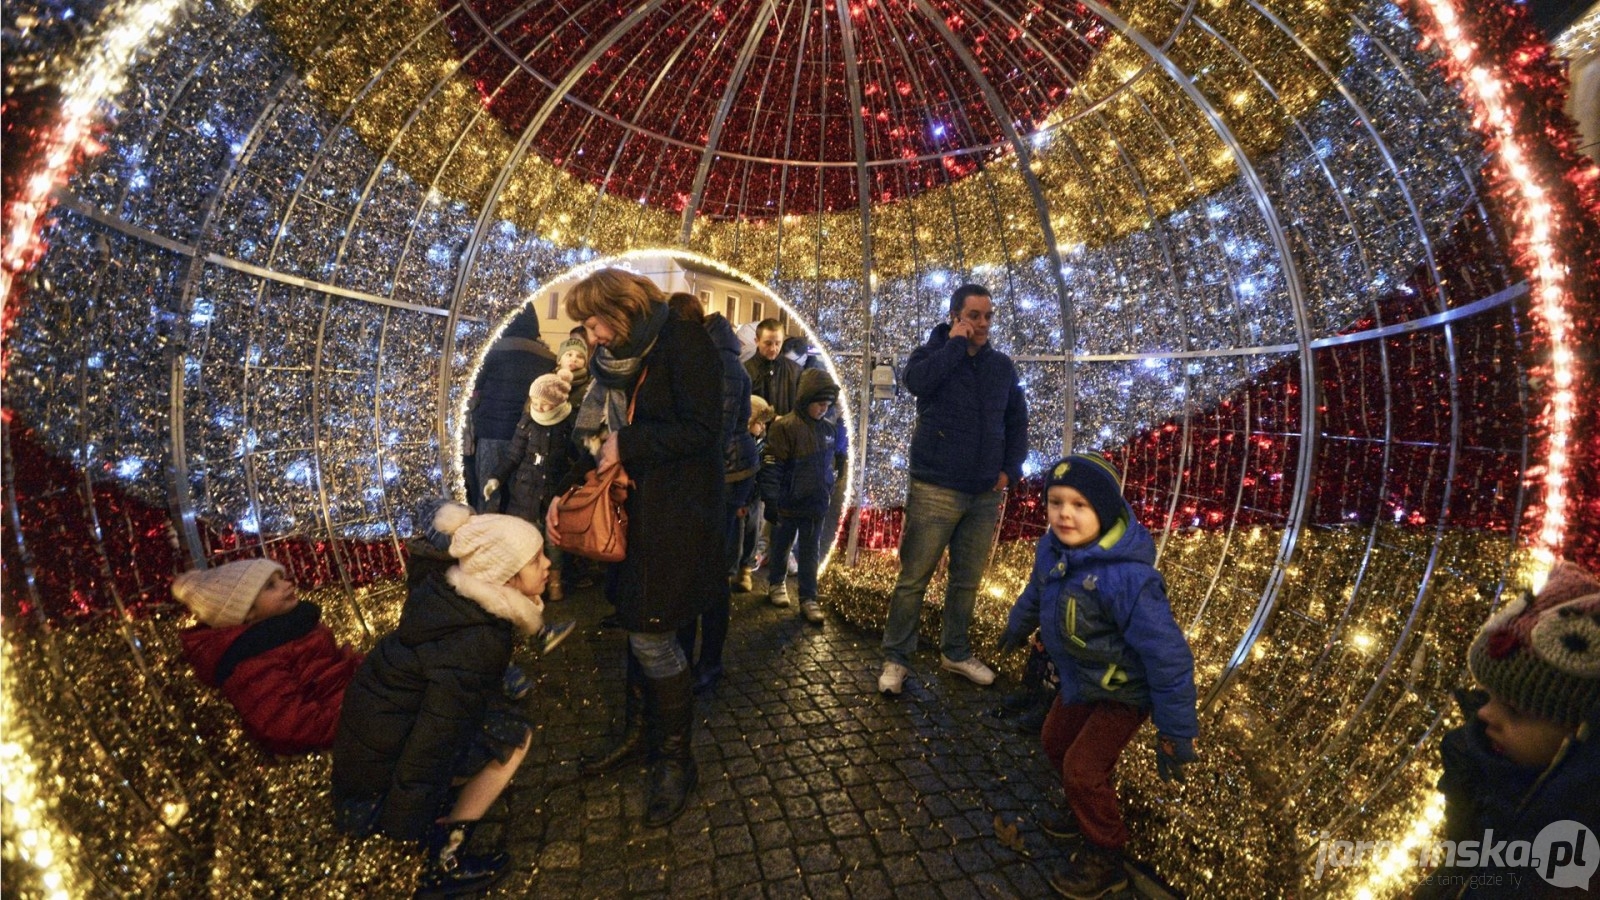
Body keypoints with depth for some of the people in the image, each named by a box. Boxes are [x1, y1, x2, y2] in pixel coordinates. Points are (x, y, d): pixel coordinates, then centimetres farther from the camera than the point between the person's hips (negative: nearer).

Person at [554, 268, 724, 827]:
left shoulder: (683, 343, -13)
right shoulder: (622, 361, 11)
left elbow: (701, 430, -19)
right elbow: (603, 435, 15)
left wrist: (627, 444, -14)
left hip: (676, 517, -7)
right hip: (636, 511, 8)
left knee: (652, 637, -2)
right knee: (638, 625, 16)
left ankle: (676, 761, 19)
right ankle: (636, 734, 37)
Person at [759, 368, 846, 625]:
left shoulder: (830, 429, 2)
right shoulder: (786, 426, -16)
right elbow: (771, 466, -17)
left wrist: (828, 493, 17)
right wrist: (770, 500, -18)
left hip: (816, 505, 4)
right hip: (788, 504, -4)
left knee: (810, 553, 10)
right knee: (780, 546, 16)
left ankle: (808, 599, 19)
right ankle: (776, 584, 38)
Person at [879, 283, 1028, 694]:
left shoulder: (1002, 366, 12)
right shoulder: (932, 354, 1)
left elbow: (1017, 421, 17)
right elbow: (916, 380, -23)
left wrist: (1011, 469, 4)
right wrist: (956, 343, -12)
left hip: (986, 494, 4)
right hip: (935, 490, -4)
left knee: (967, 581, 14)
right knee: (914, 579, 0)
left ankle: (956, 653, 31)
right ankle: (896, 658, 13)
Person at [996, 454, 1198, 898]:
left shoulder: (1127, 578, -39)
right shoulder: (1053, 548, -15)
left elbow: (1168, 655, -32)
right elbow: (1037, 591, 9)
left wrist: (1176, 733, -24)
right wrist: (1018, 627, 27)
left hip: (1122, 692, -8)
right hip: (1079, 679, 8)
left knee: (1083, 769, -2)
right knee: (1056, 742, 23)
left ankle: (1104, 862, 25)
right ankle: (1089, 812, 50)